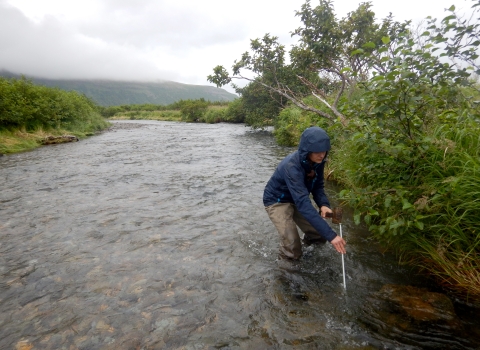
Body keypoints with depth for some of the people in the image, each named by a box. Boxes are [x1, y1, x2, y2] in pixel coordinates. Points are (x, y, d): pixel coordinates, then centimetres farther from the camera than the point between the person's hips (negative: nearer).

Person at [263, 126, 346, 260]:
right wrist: (330, 235, -47)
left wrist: (323, 204, -24)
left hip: (297, 199, 6)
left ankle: (307, 243, 32)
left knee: (319, 235, -1)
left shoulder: (317, 161, -16)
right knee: (293, 251, -17)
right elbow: (303, 203, -44)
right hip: (277, 201, -6)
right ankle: (286, 256, 17)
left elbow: (318, 185, -2)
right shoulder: (291, 167, -37)